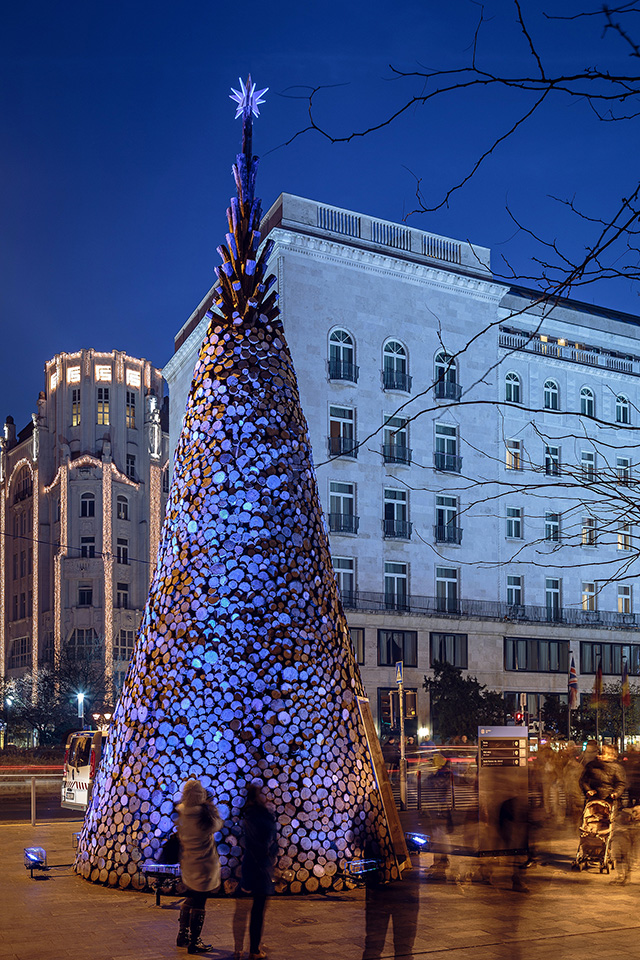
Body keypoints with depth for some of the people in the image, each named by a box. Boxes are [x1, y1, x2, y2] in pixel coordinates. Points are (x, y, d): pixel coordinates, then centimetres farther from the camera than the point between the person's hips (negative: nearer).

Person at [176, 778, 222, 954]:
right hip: (203, 866, -7)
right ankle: (194, 943, 13)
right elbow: (217, 825, -5)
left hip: (188, 865, 7)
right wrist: (210, 806, 2)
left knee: (190, 901, 23)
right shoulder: (203, 814, -25)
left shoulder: (181, 813, -6)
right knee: (199, 905, 5)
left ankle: (183, 936, 35)